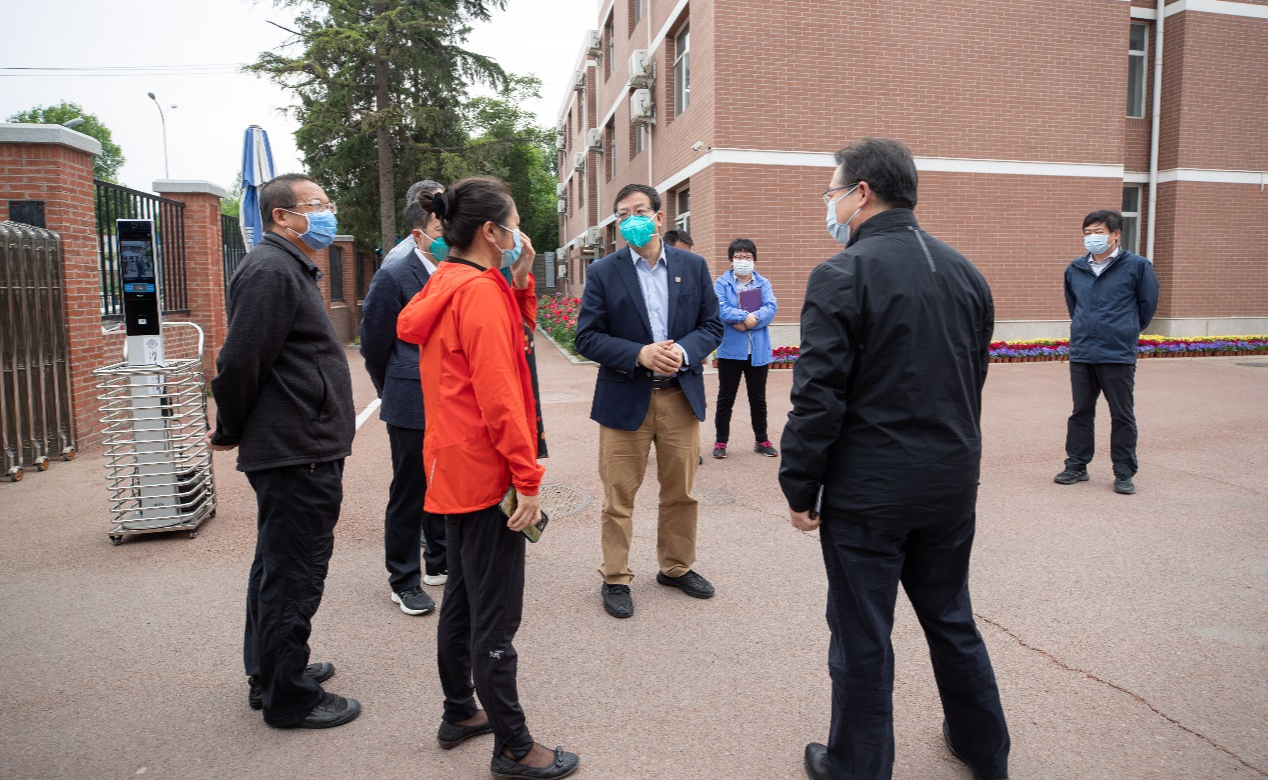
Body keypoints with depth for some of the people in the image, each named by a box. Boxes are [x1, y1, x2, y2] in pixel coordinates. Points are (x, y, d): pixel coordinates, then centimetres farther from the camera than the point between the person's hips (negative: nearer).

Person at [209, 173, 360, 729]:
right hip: (297, 455, -11)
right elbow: (239, 362, -22)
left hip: (298, 453, 11)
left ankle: (269, 673, 36)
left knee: (278, 566, 20)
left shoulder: (288, 269, 18)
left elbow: (240, 362, 22)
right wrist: (232, 432, -8)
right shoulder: (271, 271, -17)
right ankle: (288, 698, 14)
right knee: (294, 574, 0)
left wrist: (239, 433, 20)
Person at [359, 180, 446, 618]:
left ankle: (440, 563, 35)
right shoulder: (394, 276, -11)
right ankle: (404, 581, 21)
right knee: (409, 495, 6)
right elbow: (374, 344, -3)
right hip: (413, 406, -5)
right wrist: (396, 393, 7)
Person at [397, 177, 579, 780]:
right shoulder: (481, 292, -18)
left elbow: (518, 329, 17)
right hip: (486, 474, -10)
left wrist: (520, 281, 2)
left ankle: (459, 713, 35)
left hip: (454, 470, 10)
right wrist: (527, 478, -19)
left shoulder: (445, 286, 11)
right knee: (496, 616, -1)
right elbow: (498, 395, -22)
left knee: (463, 595, 20)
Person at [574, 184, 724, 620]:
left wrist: (684, 351, -14)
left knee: (680, 492, 14)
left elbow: (712, 325, 6)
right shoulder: (603, 272, -2)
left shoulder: (693, 266, 5)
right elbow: (587, 338, -6)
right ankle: (615, 578, 20)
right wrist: (639, 354, -19)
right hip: (625, 399, -2)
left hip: (681, 395, 3)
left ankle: (676, 567, 32)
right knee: (619, 496, 5)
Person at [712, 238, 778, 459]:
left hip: (758, 350, 3)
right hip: (731, 350, -2)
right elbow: (720, 309, -14)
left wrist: (749, 321, -18)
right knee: (726, 399, 6)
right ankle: (720, 442, 16)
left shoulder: (763, 283, 9)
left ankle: (762, 441, 25)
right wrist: (745, 316, -22)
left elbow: (770, 308, -6)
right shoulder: (722, 283, 1)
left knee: (758, 398, 13)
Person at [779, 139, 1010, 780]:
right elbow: (974, 381, 13)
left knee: (862, 637, 9)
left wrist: (800, 489, -9)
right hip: (952, 486, 7)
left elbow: (818, 398, -19)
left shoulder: (842, 276, -16)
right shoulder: (964, 272, 6)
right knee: (951, 619, 23)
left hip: (868, 492, -7)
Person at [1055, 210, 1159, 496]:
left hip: (1119, 355, -4)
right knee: (1080, 412, 11)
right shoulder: (1075, 268, 7)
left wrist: (1125, 333, 13)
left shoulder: (1137, 265, -4)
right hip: (1080, 354, 4)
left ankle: (1124, 473, 14)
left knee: (1122, 416, 5)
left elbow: (1147, 305, 5)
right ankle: (1076, 466, 22)